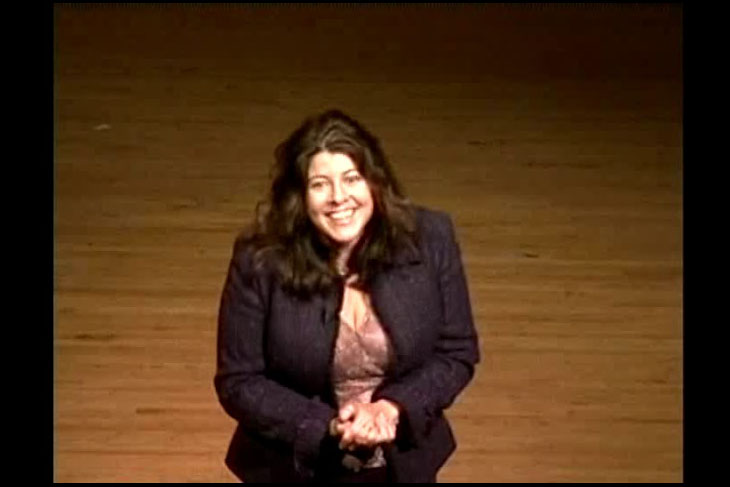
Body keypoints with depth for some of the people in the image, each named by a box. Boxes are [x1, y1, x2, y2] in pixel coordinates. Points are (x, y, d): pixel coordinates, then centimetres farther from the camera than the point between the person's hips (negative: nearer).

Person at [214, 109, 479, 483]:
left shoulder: (429, 240, -14)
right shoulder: (260, 261, -20)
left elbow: (457, 354, -6)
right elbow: (238, 382, -13)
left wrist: (395, 407, -22)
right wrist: (329, 426, -25)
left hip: (403, 463, 2)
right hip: (295, 469, -2)